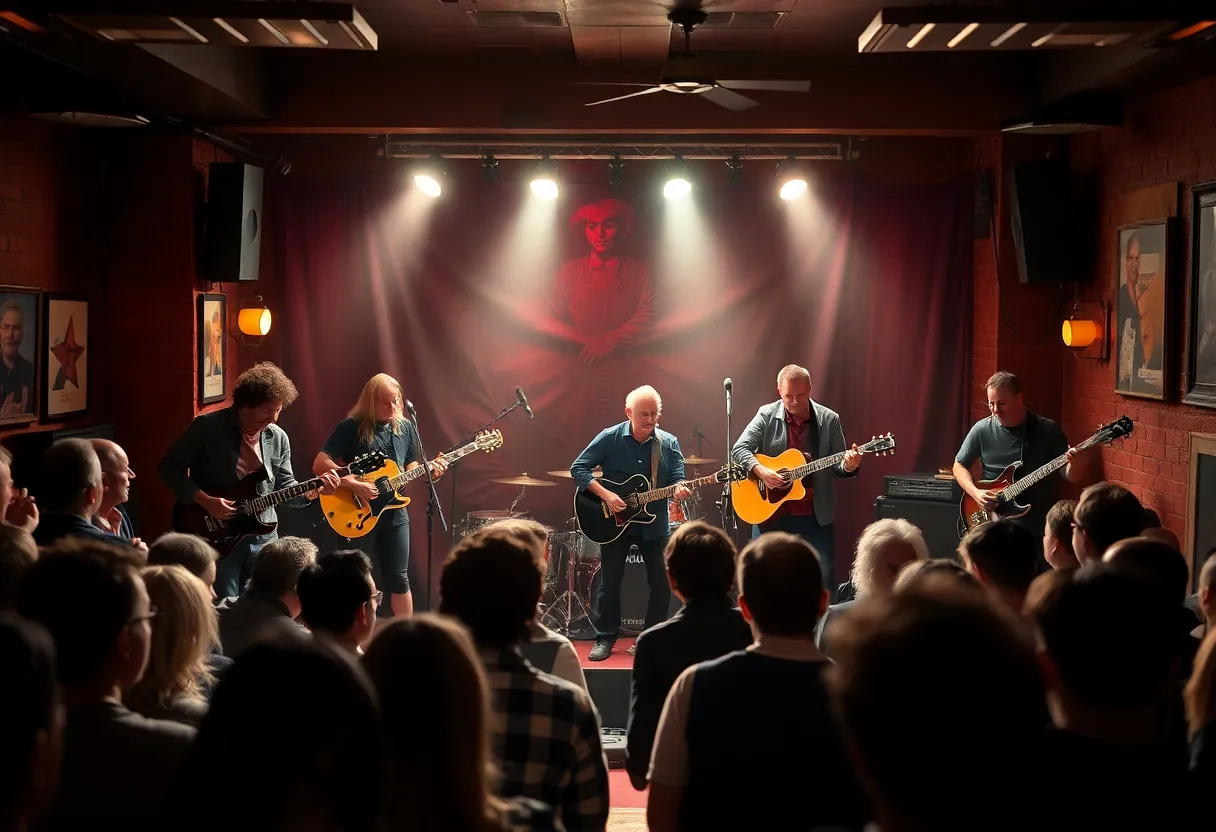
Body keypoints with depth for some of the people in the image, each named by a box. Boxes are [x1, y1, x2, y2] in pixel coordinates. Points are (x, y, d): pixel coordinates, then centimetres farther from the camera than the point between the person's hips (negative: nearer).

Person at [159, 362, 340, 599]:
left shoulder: (278, 438, 5)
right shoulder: (207, 427, -10)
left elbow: (285, 487, 10)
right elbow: (168, 468, -7)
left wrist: (314, 490, -10)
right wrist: (205, 501, -18)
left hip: (263, 539, 5)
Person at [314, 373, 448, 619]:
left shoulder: (405, 428, 6)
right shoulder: (351, 427, -11)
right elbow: (319, 464, -16)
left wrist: (429, 470, -7)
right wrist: (352, 484, -25)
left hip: (394, 513, 4)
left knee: (399, 579, 7)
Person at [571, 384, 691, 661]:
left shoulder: (669, 443, -1)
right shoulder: (609, 438, -9)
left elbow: (677, 478, -5)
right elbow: (578, 468, -10)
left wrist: (679, 489, -30)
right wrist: (605, 495, -21)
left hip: (654, 524, 2)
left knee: (662, 584, 3)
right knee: (610, 583, 2)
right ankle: (605, 639, 16)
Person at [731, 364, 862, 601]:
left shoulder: (829, 419, 0)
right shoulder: (767, 415, -1)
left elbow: (837, 465, 3)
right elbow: (739, 449, -7)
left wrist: (849, 466, -20)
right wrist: (761, 471, -23)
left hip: (816, 516, 0)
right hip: (771, 512, 0)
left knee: (825, 577, -4)